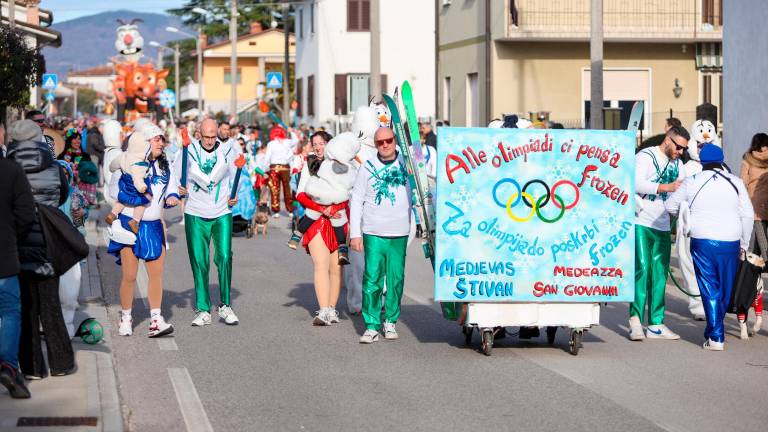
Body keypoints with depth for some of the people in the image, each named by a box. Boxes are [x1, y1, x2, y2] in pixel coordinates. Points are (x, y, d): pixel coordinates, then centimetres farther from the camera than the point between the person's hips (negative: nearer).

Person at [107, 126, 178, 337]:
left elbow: (171, 189, 15)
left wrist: (171, 198, -7)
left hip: (154, 225, 5)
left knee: (156, 273, 0)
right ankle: (125, 318, 12)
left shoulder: (164, 167, 10)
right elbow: (114, 190, -4)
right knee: (129, 275, -3)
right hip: (129, 223, -5)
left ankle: (156, 320, 2)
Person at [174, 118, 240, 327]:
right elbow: (175, 175, 6)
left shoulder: (227, 151, 1)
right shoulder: (189, 151, -2)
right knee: (199, 263, 1)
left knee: (224, 257, -11)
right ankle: (203, 311, 7)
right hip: (195, 215, 0)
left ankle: (225, 306, 3)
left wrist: (234, 196, -2)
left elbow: (235, 176, 13)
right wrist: (180, 189, -13)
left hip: (222, 213, 0)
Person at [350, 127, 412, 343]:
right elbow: (356, 201, 5)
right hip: (373, 233, -2)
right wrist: (355, 233, -1)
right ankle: (372, 326, -3)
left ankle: (390, 322, 18)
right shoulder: (367, 168, 2)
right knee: (372, 280, -7)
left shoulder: (406, 163, 5)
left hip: (399, 234, 2)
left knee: (396, 280, 4)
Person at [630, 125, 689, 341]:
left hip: (662, 226, 7)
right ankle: (635, 318, -15)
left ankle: (656, 324, 8)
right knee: (642, 269, -16)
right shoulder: (645, 157, -6)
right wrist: (666, 187, -28)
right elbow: (637, 184, -21)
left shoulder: (677, 164, 17)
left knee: (659, 275, 5)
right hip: (641, 224, -7)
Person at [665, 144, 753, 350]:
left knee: (709, 289, 2)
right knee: (725, 289, 14)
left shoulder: (692, 182, 2)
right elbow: (747, 214, 5)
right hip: (730, 242, 1)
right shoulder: (735, 182, 4)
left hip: (702, 241, -1)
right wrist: (744, 244, 15)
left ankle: (716, 337, -4)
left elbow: (670, 206, 12)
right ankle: (714, 331, 25)